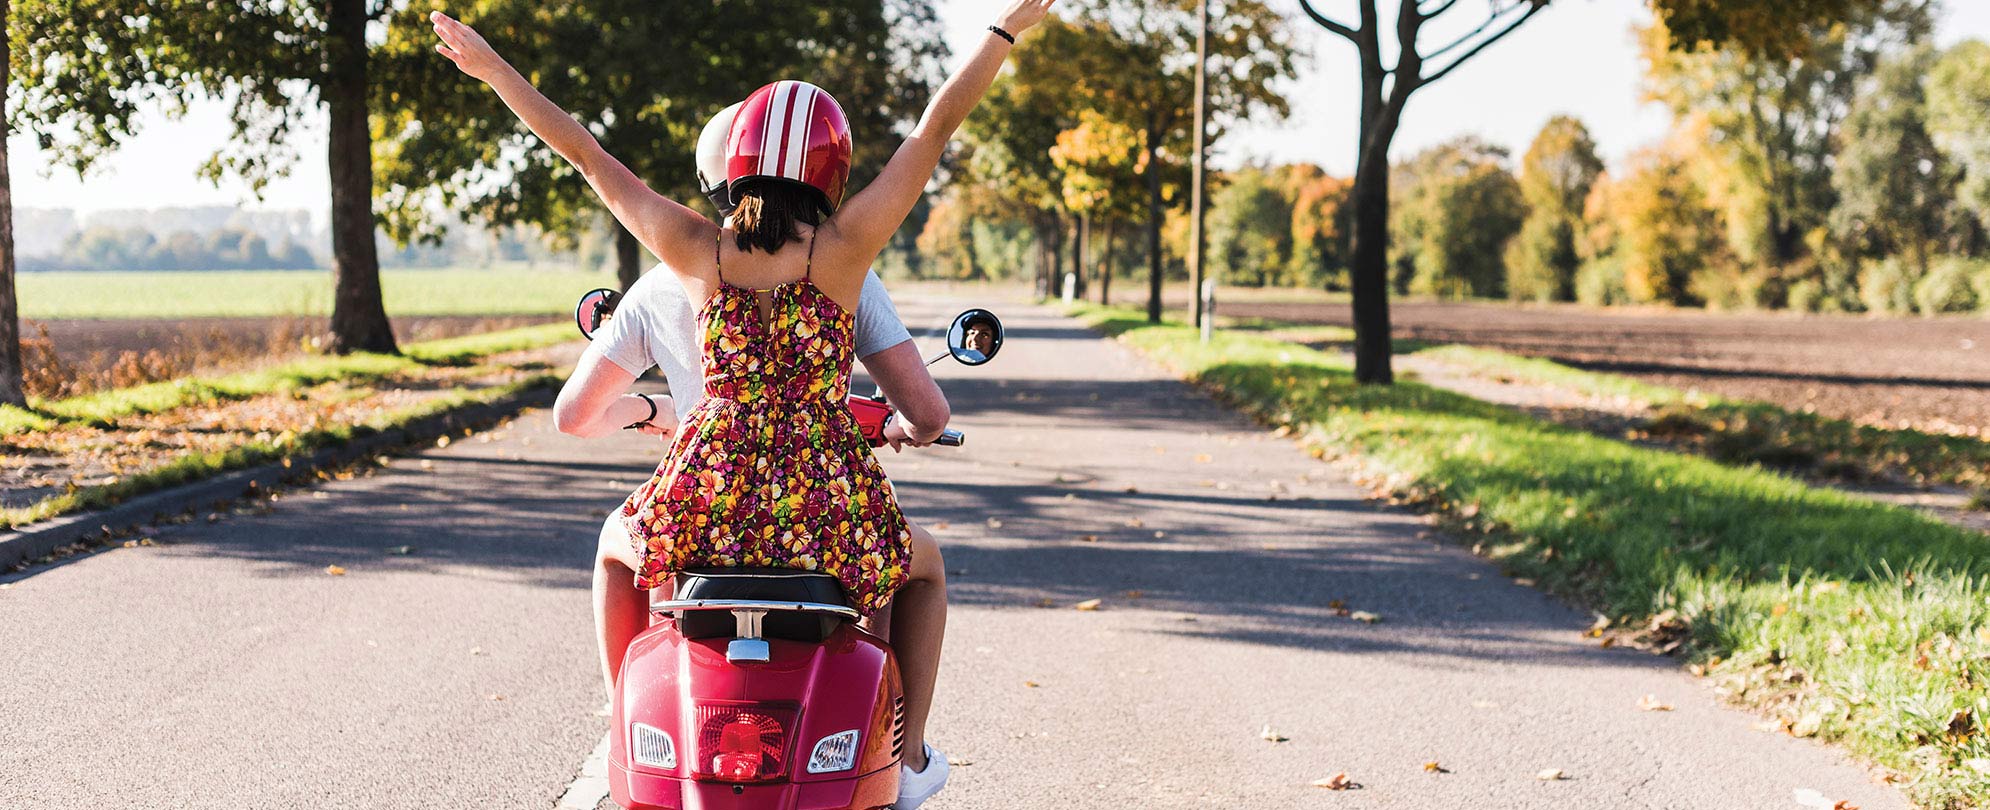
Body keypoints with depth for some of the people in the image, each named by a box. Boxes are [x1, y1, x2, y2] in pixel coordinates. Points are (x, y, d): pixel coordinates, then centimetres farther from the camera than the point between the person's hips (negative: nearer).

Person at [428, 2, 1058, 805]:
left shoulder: (696, 249, -2)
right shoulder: (844, 247, -8)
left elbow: (587, 155, 7)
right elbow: (935, 128, -1)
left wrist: (492, 67, 17)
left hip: (705, 504, 2)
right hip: (826, 518, -2)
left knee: (619, 538, 37)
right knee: (919, 564, 32)